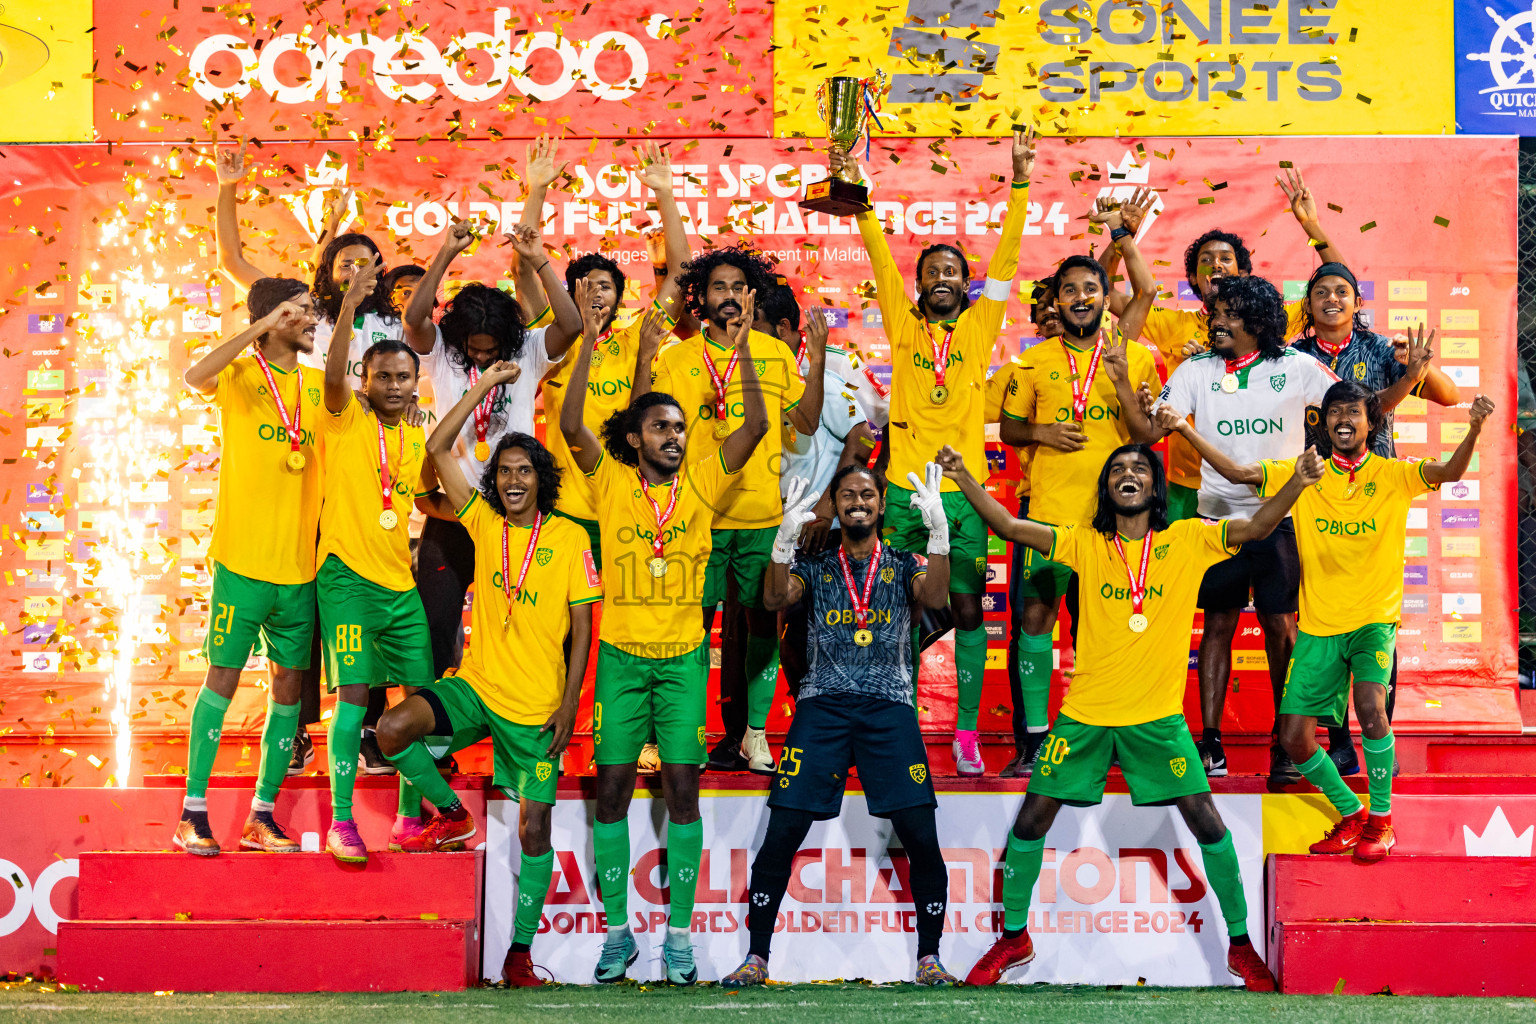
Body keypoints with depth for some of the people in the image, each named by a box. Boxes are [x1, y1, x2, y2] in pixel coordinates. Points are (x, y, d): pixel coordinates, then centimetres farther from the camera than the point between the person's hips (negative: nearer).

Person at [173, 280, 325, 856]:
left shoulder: (317, 388, 11)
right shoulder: (241, 376, -3)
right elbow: (196, 377, -26)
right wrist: (261, 328, -28)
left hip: (300, 565, 5)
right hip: (242, 560, -5)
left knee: (289, 683, 5)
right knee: (223, 677, -2)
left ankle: (262, 816, 13)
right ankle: (193, 814, 4)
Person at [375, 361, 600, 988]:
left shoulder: (569, 538, -3)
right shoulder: (484, 523, 4)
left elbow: (581, 627, -2)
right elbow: (439, 449, -1)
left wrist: (569, 704, -9)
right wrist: (487, 385, -4)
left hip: (536, 708, -2)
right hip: (475, 685, 2)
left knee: (534, 831, 0)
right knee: (393, 729, -23)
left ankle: (521, 951, 11)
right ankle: (451, 814, 3)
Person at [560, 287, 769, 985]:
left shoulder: (702, 484, 3)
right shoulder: (611, 483, 1)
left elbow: (755, 426, -4)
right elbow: (570, 425, -12)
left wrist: (742, 349, -11)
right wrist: (589, 345, -17)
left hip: (683, 657, 0)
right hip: (621, 655, 0)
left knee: (682, 789, -1)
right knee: (612, 788, 0)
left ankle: (679, 934, 6)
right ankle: (617, 930, 10)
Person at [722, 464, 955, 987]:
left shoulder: (903, 564, 12)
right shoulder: (815, 565, 13)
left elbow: (935, 598, -9)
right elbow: (776, 597, -7)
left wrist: (939, 532, -24)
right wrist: (785, 538, -23)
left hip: (889, 707, 0)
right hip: (822, 705, 0)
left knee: (921, 836, -9)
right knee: (782, 833, -7)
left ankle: (929, 958, 5)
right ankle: (756, 957, 2)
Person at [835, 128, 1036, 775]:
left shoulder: (980, 327, 7)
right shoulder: (902, 323, 7)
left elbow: (1007, 254, 2)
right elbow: (878, 253, 1)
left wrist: (1020, 180, -5)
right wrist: (853, 188, -7)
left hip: (965, 490, 0)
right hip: (905, 487, 0)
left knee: (968, 609, 1)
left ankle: (967, 733, 5)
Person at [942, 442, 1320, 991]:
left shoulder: (1187, 540, 0)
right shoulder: (1085, 544, 3)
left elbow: (1255, 527, -11)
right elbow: (1010, 527, -3)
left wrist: (1297, 483, -28)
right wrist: (964, 478, -16)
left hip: (1158, 717, -1)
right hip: (1084, 713, 1)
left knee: (1208, 823, -4)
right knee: (1031, 821, 3)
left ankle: (1240, 944, 13)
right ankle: (1013, 939, 22)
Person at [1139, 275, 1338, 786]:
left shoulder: (1296, 368, 1)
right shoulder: (1197, 371, 5)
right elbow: (1154, 427, -3)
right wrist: (1144, 410, -26)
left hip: (1279, 514, -2)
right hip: (1218, 513, 2)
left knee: (1281, 624, -1)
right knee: (1218, 624, 3)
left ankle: (1285, 743, 7)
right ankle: (1210, 743, 6)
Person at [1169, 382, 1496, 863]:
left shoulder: (1393, 475, -1)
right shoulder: (1303, 474, 5)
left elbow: (1450, 471, -16)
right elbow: (1236, 472, 1)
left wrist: (1474, 430, -36)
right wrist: (1185, 430, -9)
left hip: (1374, 620, -3)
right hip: (1318, 626, 3)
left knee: (1370, 706, -28)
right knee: (1294, 737, -2)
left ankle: (1381, 819, -7)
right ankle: (1351, 814, 22)